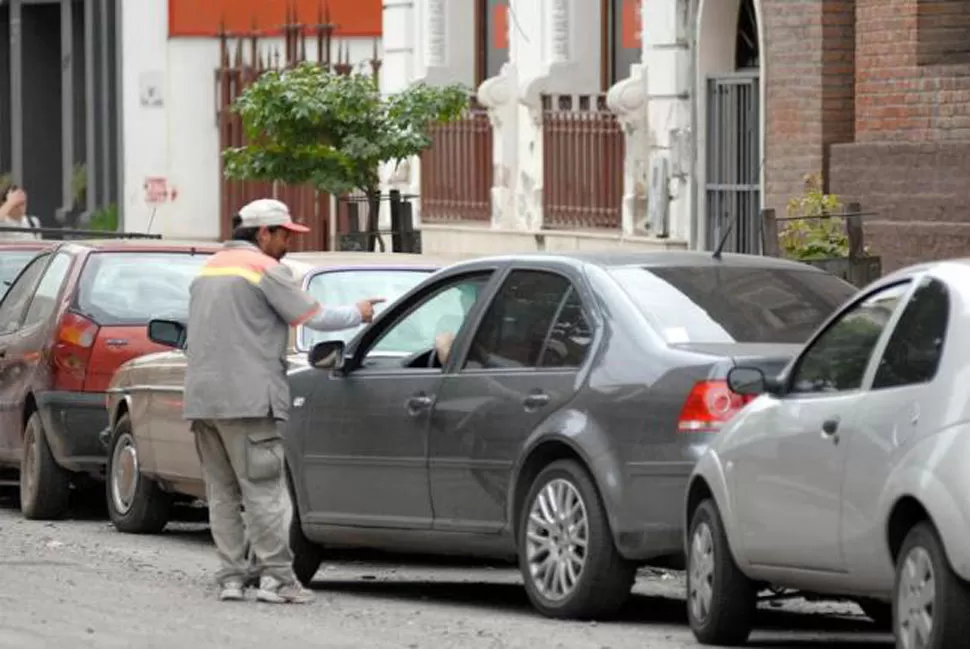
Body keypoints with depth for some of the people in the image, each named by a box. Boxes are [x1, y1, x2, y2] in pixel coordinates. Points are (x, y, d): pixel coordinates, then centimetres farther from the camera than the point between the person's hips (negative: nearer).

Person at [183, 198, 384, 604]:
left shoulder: (209, 269, 21)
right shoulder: (265, 269, -6)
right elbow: (315, 317, -7)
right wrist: (359, 314, 9)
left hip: (201, 399, 8)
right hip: (247, 399, -8)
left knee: (222, 492, 9)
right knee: (264, 491, -7)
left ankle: (231, 577, 7)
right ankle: (275, 577, -10)